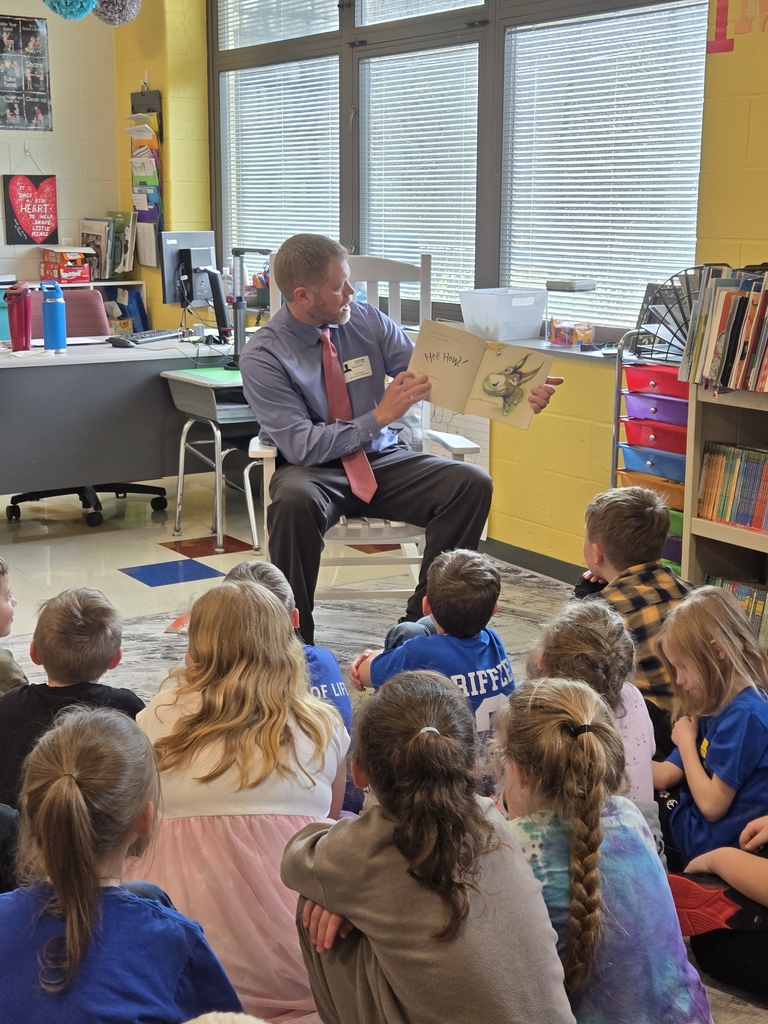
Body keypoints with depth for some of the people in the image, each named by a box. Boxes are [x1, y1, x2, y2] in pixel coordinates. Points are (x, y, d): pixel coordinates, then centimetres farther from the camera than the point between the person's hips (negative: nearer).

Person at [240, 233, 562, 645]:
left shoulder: (368, 321, 1)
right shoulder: (263, 357, -12)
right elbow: (300, 445, -19)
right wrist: (380, 416, -26)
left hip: (383, 460, 4)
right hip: (312, 470, -4)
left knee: (472, 483, -19)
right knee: (294, 501, -39)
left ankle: (421, 621, -8)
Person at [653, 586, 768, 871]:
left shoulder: (744, 715, -25)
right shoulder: (717, 707, 5)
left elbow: (712, 805, -24)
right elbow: (665, 776, 6)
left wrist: (686, 742, -13)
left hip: (715, 847, -9)